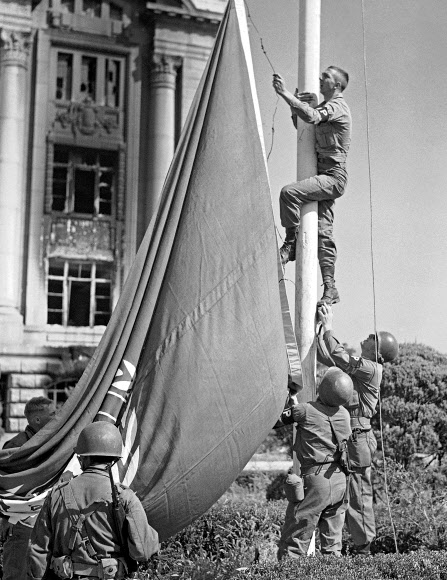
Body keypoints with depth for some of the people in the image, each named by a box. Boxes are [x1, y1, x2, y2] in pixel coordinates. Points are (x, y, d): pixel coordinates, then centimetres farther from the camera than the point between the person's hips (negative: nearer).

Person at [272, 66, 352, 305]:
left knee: (289, 192, -26)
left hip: (332, 176, -9)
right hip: (324, 176, 9)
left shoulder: (337, 106, -9)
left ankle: (291, 243, -12)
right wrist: (294, 106, 8)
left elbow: (311, 116, -27)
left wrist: (285, 93, -27)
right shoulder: (325, 106, 21)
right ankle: (330, 288, 2)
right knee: (323, 232, 3)